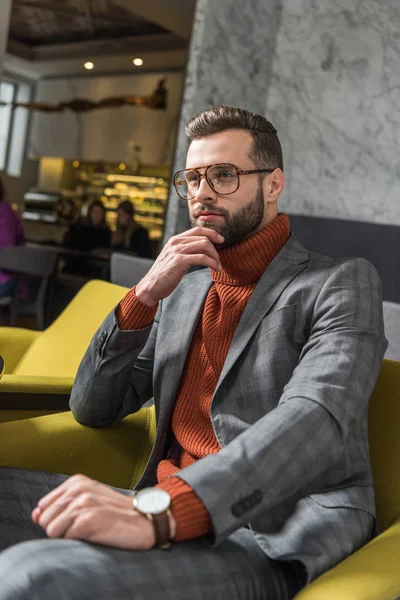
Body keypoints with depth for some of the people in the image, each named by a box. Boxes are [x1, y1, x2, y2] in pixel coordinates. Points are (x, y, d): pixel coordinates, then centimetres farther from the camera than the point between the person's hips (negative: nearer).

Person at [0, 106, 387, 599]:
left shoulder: (342, 282, -1)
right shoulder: (181, 291, 18)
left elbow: (317, 421, -20)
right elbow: (92, 410, 15)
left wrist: (159, 511, -34)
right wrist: (145, 296, -2)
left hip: (269, 543, -6)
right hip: (165, 515, 6)